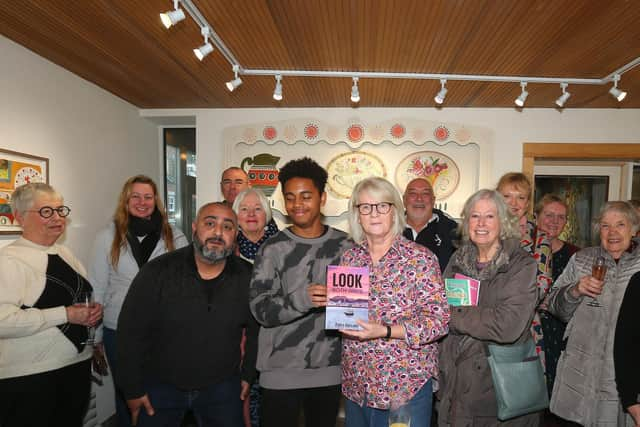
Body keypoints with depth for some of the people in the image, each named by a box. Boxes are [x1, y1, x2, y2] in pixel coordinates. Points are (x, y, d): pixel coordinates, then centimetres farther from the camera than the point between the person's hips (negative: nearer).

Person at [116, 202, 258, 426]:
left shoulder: (248, 278, -10)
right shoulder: (157, 272, -16)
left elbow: (257, 330, 4)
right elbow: (131, 331, -10)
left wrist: (248, 374, 8)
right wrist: (133, 389, -6)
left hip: (222, 387, 2)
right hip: (160, 386, -1)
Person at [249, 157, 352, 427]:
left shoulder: (344, 245, 2)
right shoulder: (273, 249, -5)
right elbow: (260, 309, -12)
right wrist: (300, 299, -28)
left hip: (330, 370, 3)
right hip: (281, 373, -2)